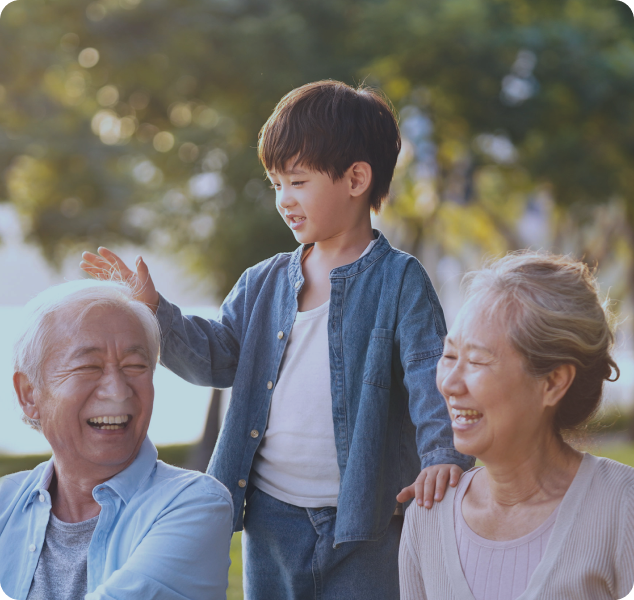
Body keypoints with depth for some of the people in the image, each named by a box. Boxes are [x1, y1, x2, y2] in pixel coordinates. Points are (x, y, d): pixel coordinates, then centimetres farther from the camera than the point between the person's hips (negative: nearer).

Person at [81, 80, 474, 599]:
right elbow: (217, 357, 10)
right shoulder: (265, 283, 9)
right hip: (270, 516, 5)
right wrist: (152, 310, -2)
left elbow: (430, 375, -13)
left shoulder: (398, 281, -6)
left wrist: (444, 455, -29)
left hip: (362, 519, -5)